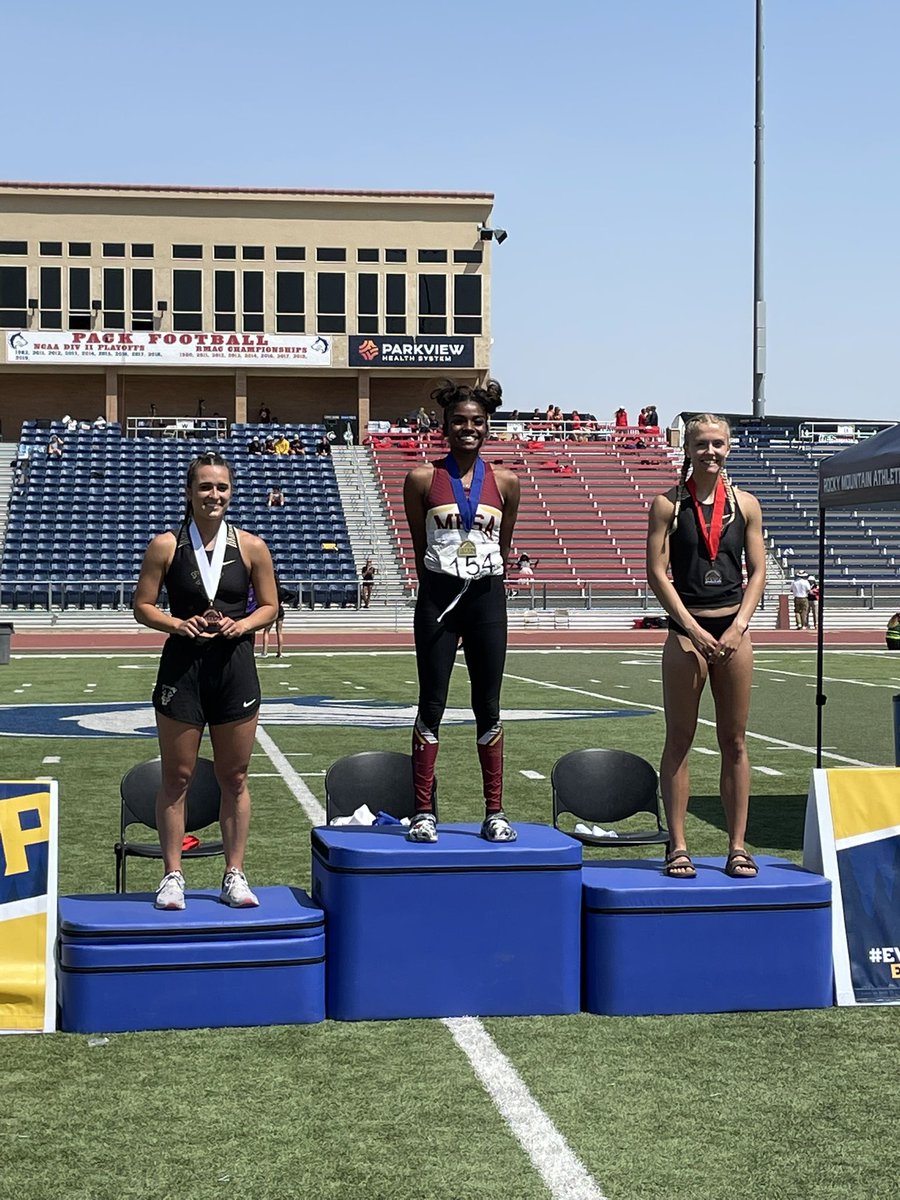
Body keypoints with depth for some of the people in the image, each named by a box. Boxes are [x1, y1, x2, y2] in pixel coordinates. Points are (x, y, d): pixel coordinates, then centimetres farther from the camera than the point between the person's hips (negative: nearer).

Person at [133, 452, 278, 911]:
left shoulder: (251, 547, 2)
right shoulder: (166, 545, -1)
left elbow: (269, 606, 9)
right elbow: (143, 606, 2)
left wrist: (242, 624, -10)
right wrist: (179, 624, -15)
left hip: (235, 666, 1)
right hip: (182, 666, -1)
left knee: (234, 778, 7)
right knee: (177, 777, 4)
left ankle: (234, 874, 16)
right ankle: (172, 874, 14)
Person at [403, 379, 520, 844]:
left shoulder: (505, 482, 6)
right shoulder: (423, 478, 0)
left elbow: (504, 546, 14)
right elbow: (419, 547, 6)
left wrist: (487, 585, 10)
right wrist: (439, 590, 6)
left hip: (487, 597, 2)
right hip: (439, 596, -2)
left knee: (488, 705, 6)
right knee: (432, 704, 0)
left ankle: (495, 812, 11)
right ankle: (423, 811, 4)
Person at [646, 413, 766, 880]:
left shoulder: (745, 504, 7)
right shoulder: (668, 504, 0)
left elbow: (757, 571, 6)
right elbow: (657, 573, -4)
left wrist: (739, 626, -7)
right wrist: (692, 629, -11)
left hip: (732, 630, 2)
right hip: (686, 630, -2)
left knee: (734, 741, 5)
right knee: (679, 739, 1)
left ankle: (737, 846, 9)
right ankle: (678, 846, 6)